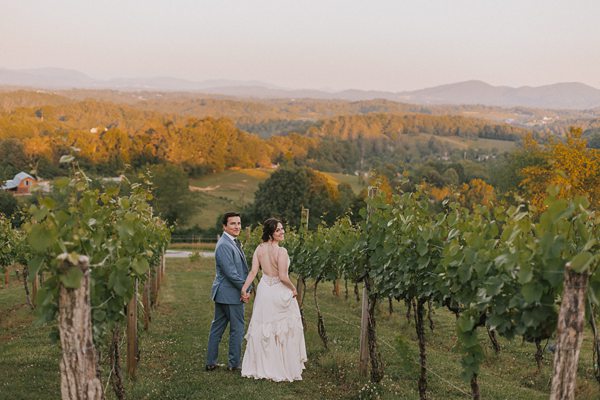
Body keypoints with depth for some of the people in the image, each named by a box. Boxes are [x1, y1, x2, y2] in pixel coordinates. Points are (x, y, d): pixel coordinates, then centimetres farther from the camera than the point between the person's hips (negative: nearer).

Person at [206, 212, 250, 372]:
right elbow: (230, 272, -23)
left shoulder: (233, 242, 14)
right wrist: (245, 289, -14)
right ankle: (234, 363, 12)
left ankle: (211, 362, 20)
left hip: (222, 293, 10)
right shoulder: (224, 245, -19)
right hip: (230, 294, -10)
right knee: (237, 328, 2)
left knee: (217, 327, 13)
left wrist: (245, 288, 2)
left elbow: (240, 269, 15)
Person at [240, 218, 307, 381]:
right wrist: (293, 289, -4)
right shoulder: (281, 251, -19)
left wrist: (244, 289, 0)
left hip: (263, 290, 6)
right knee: (284, 331, 7)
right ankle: (286, 368, 13)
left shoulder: (259, 248, -2)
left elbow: (253, 271, -4)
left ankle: (261, 367, 20)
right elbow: (283, 277, -20)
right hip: (280, 293, -6)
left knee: (262, 329, 13)